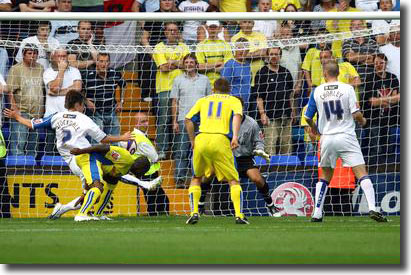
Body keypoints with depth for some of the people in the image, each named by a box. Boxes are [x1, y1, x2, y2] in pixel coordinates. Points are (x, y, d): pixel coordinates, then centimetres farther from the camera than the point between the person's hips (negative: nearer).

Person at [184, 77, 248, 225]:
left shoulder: (203, 100, 24)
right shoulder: (234, 100, 18)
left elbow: (188, 120, 13)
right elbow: (237, 115, -4)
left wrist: (192, 141, 19)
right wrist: (235, 136, -15)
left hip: (201, 140, 2)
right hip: (221, 140, -2)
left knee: (196, 178, 20)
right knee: (233, 180, 7)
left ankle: (194, 212, 7)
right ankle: (239, 215, -8)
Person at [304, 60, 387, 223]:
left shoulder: (317, 92, 3)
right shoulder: (347, 89, -5)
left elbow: (308, 117, 10)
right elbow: (356, 114, -10)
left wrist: (313, 128, 32)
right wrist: (363, 121, 13)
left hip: (327, 138, 3)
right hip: (346, 137, -3)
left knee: (325, 177, 17)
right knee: (362, 173, -5)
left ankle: (317, 214, 14)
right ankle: (372, 208, -20)